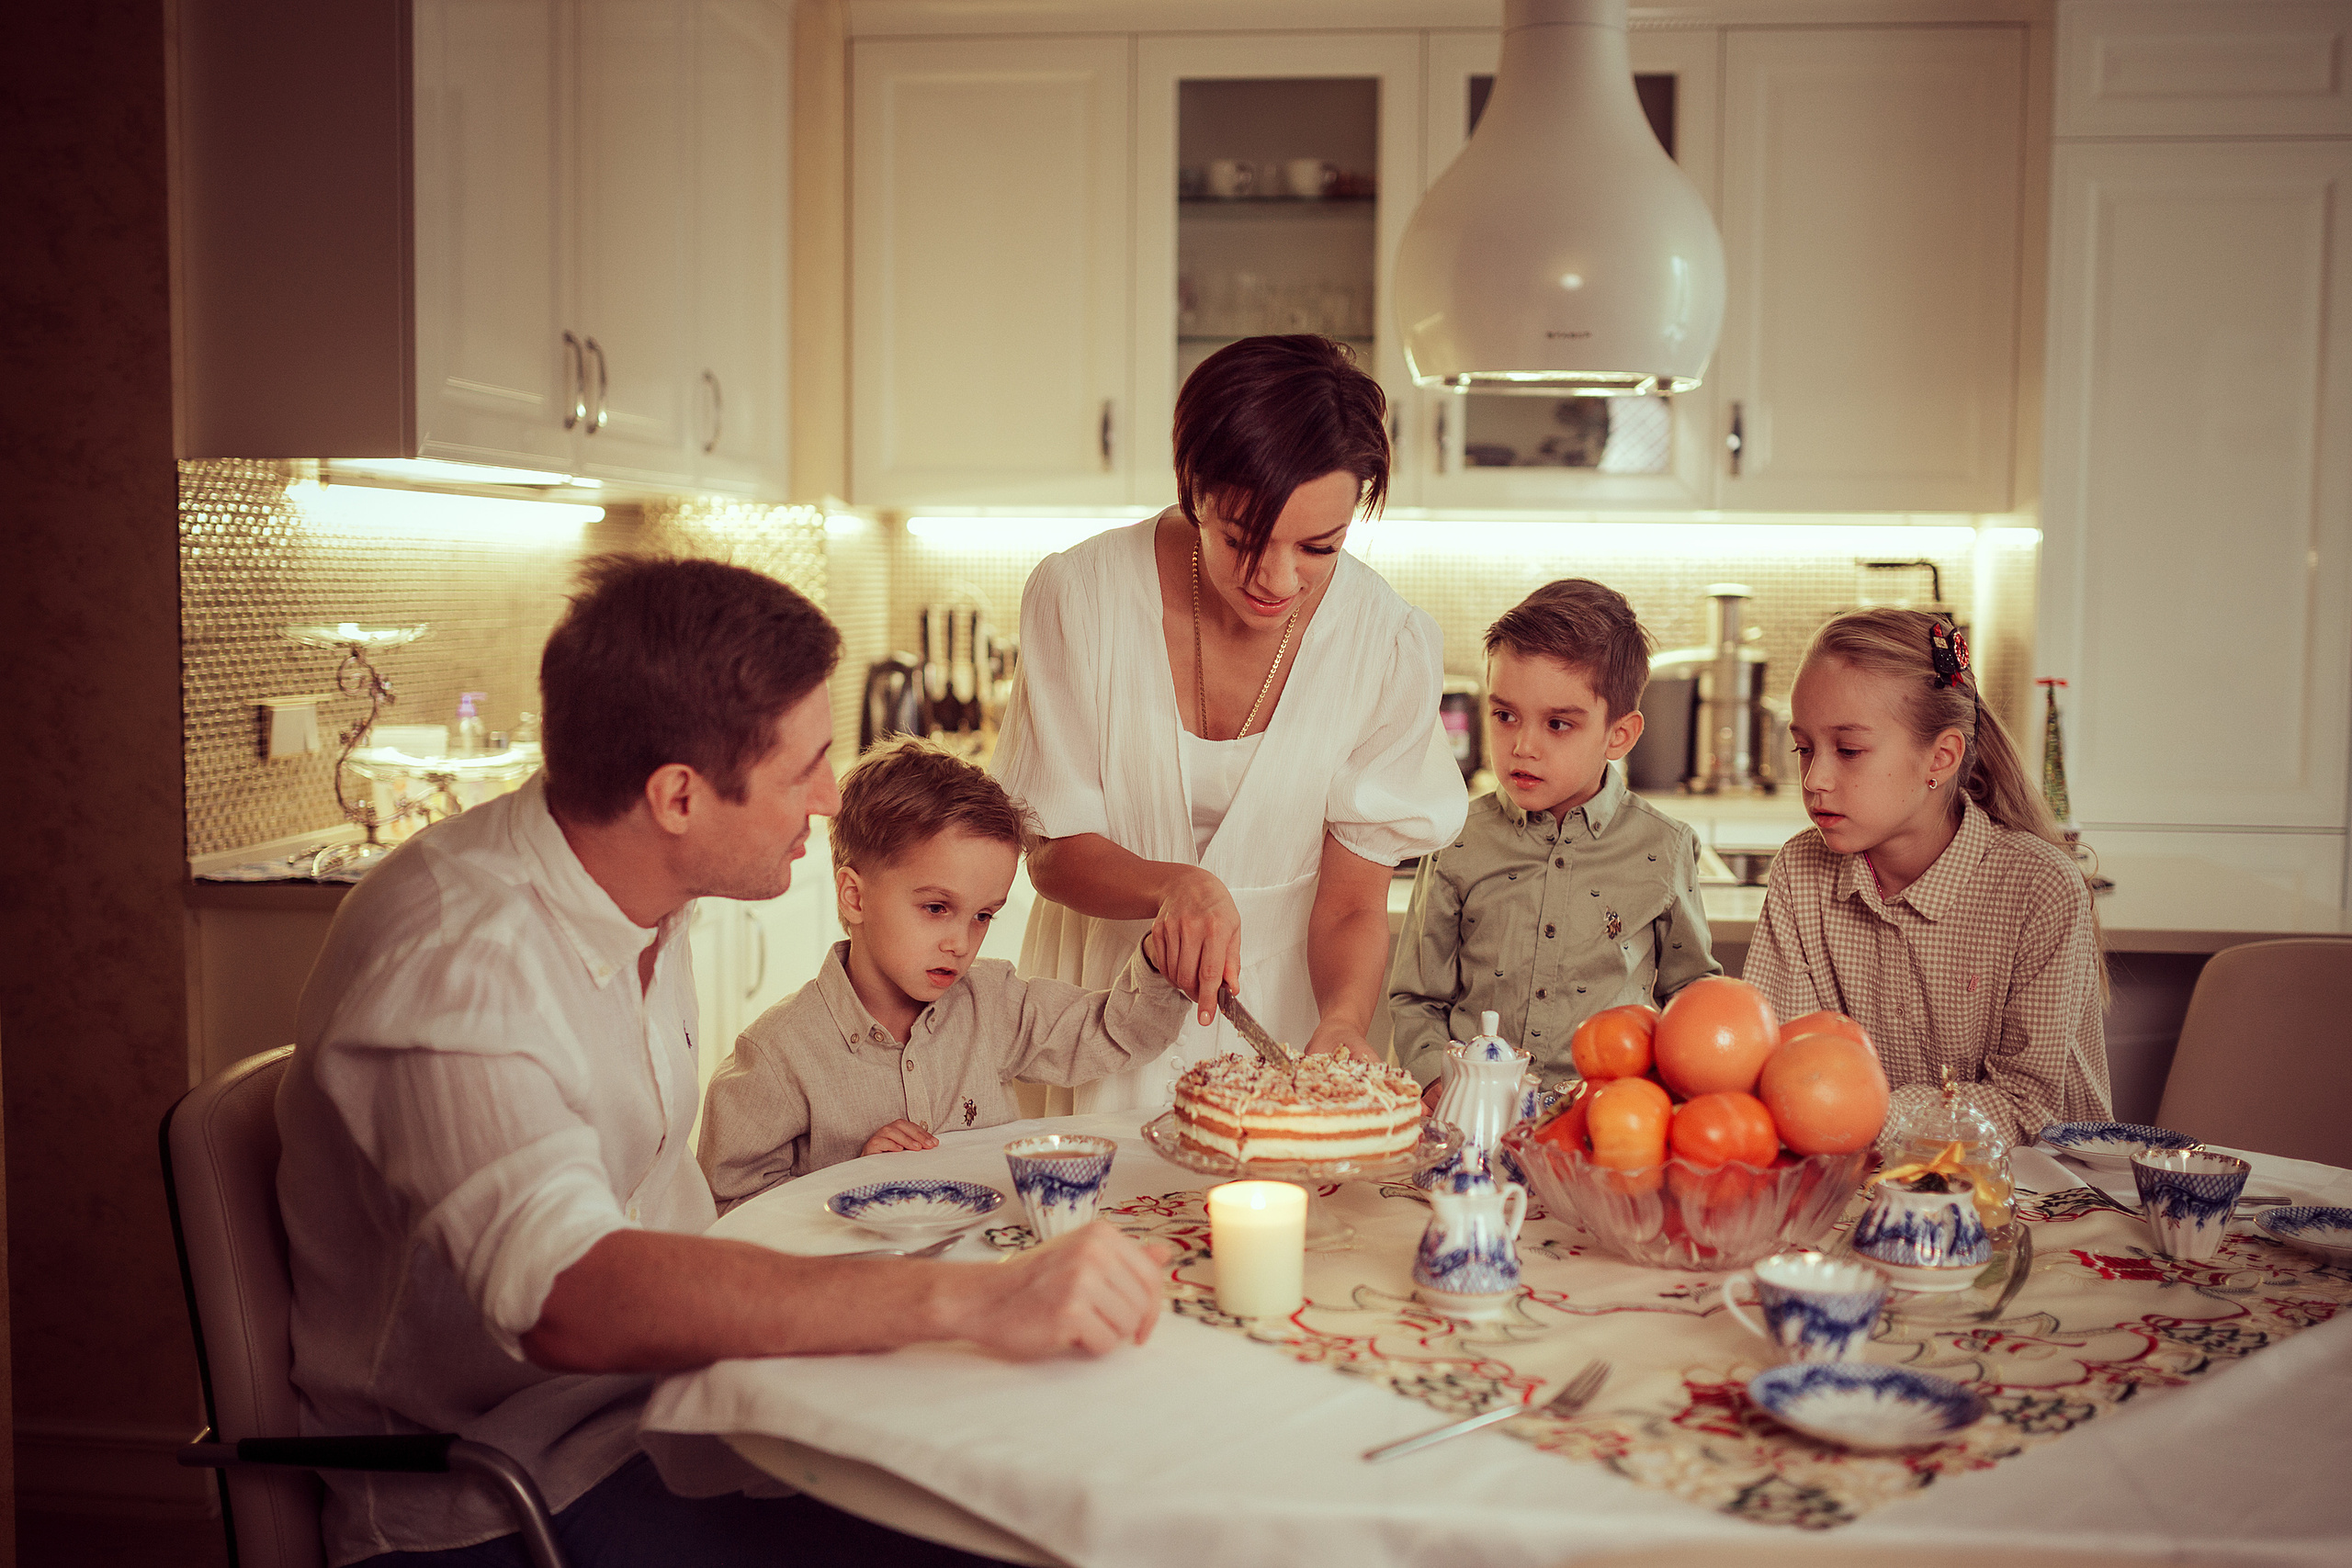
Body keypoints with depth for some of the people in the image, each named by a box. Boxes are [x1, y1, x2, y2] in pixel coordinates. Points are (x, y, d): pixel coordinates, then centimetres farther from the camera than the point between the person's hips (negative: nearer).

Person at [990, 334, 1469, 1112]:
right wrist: (1176, 885, -28)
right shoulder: (1080, 596, -17)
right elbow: (1053, 851, -9)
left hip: (1281, 1008, 1)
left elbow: (1351, 906, -7)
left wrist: (1340, 1027, -27)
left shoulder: (1391, 646, -14)